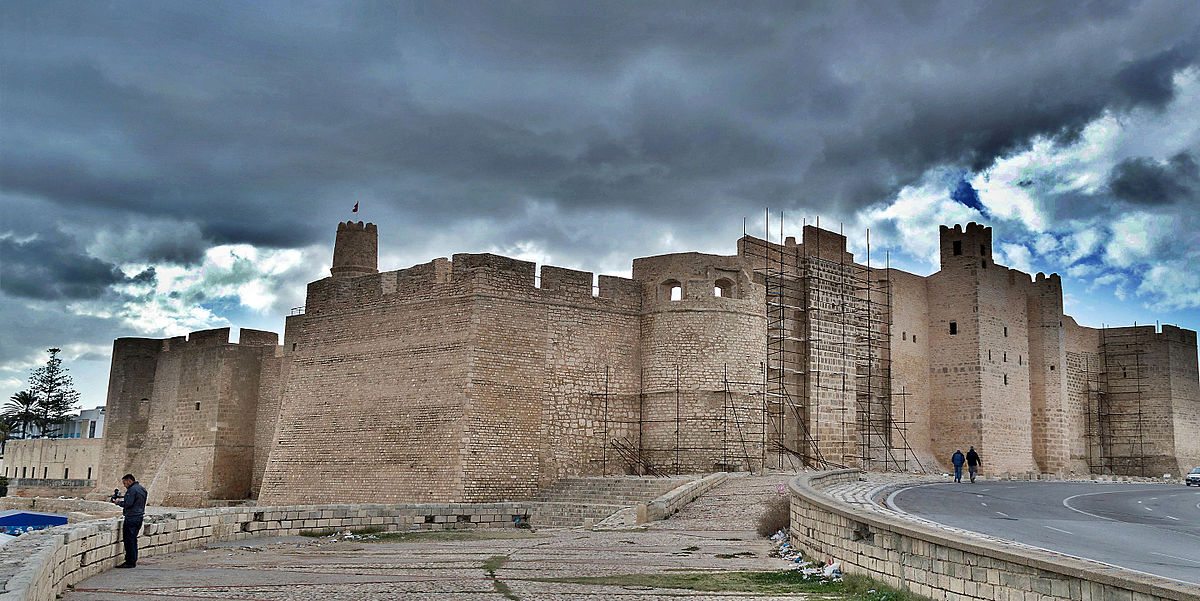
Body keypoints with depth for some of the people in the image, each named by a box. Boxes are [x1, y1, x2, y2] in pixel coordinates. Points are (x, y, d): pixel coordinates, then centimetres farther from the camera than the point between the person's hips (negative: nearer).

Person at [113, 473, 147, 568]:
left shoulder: (132, 489, -14)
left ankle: (130, 562, -4)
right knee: (133, 539, 15)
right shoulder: (142, 488, 16)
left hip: (131, 518, -10)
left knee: (129, 540, -5)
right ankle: (134, 560, 18)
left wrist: (118, 502, -3)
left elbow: (128, 504, -20)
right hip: (140, 517, 10)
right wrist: (122, 499, 15)